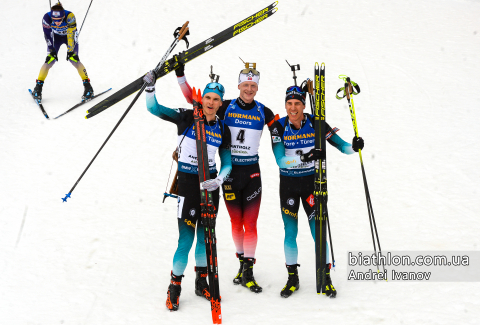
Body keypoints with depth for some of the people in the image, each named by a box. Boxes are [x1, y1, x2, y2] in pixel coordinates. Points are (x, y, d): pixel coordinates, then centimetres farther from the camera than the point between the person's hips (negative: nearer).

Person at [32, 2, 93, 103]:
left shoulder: (69, 16, -39)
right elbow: (48, 35, -18)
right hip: (56, 37, 2)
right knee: (49, 61, -10)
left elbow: (72, 35, -31)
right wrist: (51, 50, -17)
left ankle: (88, 87, -10)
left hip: (70, 36, -1)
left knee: (74, 59, -17)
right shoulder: (47, 18, -32)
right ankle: (38, 87, 2)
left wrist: (70, 50, -28)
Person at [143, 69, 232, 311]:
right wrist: (150, 87, -26)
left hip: (209, 185, 4)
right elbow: (155, 109, -10)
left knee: (205, 236, 12)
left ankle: (202, 282, 28)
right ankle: (174, 287, 10)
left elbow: (227, 163, 8)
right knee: (186, 239, -5)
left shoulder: (222, 129, 5)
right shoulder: (187, 118, -5)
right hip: (187, 184, -4)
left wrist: (218, 181, -10)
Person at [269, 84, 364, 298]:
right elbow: (280, 161, -20)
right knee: (290, 232, 4)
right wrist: (302, 158, -34)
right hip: (288, 184, 0)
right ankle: (292, 279, 19)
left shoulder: (315, 123, -9)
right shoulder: (279, 127, -10)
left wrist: (353, 147, -28)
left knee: (318, 231, -3)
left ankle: (326, 278, 10)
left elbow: (341, 146, -6)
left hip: (311, 182, 0)